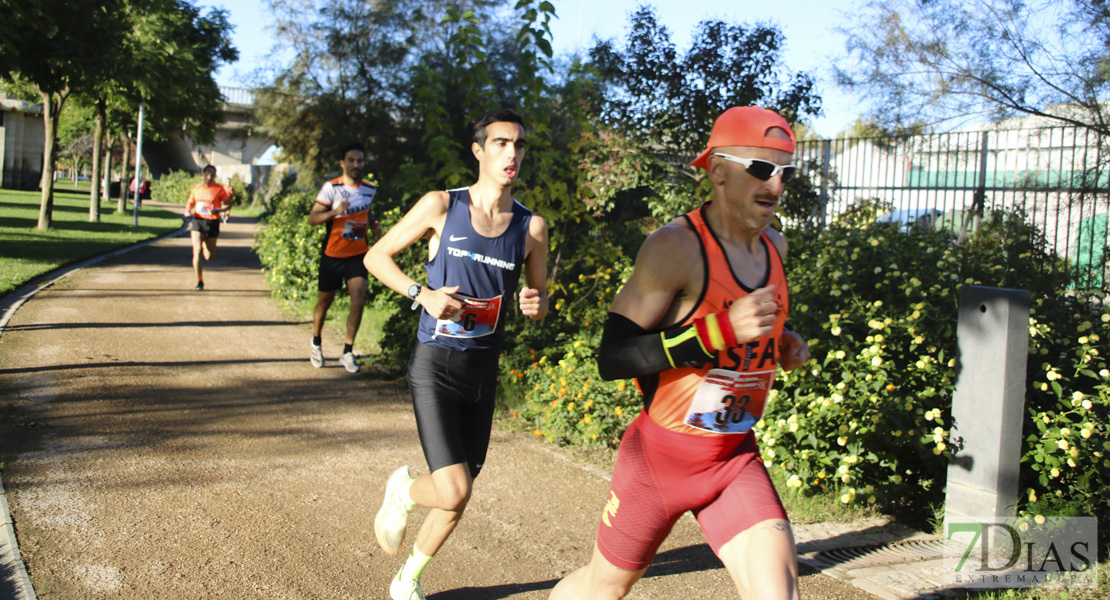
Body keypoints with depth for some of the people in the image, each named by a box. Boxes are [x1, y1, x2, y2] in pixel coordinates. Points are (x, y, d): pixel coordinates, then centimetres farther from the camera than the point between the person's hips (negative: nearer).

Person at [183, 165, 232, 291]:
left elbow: (228, 204, -1)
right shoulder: (196, 188, 7)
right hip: (197, 220, 1)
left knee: (209, 256, 7)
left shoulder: (219, 189, -3)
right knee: (197, 251, -13)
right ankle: (199, 281, -4)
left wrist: (218, 210, -19)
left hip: (212, 222, -1)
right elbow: (190, 202, 20)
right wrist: (187, 211, -1)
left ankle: (205, 244, 46)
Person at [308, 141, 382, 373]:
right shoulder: (331, 187, -11)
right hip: (332, 255, -2)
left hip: (358, 254, 3)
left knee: (359, 301, -13)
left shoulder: (370, 189, 3)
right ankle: (316, 342, 38)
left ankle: (348, 352, 0)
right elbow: (312, 218, -15)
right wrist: (335, 211, -33)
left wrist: (373, 224, 3)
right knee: (324, 302, 12)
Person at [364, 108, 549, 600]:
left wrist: (534, 304, -11)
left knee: (459, 498, 12)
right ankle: (402, 490, 21)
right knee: (453, 492, -15)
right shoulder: (442, 206, -5)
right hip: (435, 365, -4)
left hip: (483, 370, 4)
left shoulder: (531, 227, 2)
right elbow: (376, 256, 2)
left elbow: (540, 298, 14)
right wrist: (422, 293, -14)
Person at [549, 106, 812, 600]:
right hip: (662, 453, -5)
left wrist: (782, 343, 4)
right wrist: (720, 331, -32)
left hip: (736, 458, 5)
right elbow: (611, 358, -25)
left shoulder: (773, 245, 4)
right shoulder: (675, 246, -20)